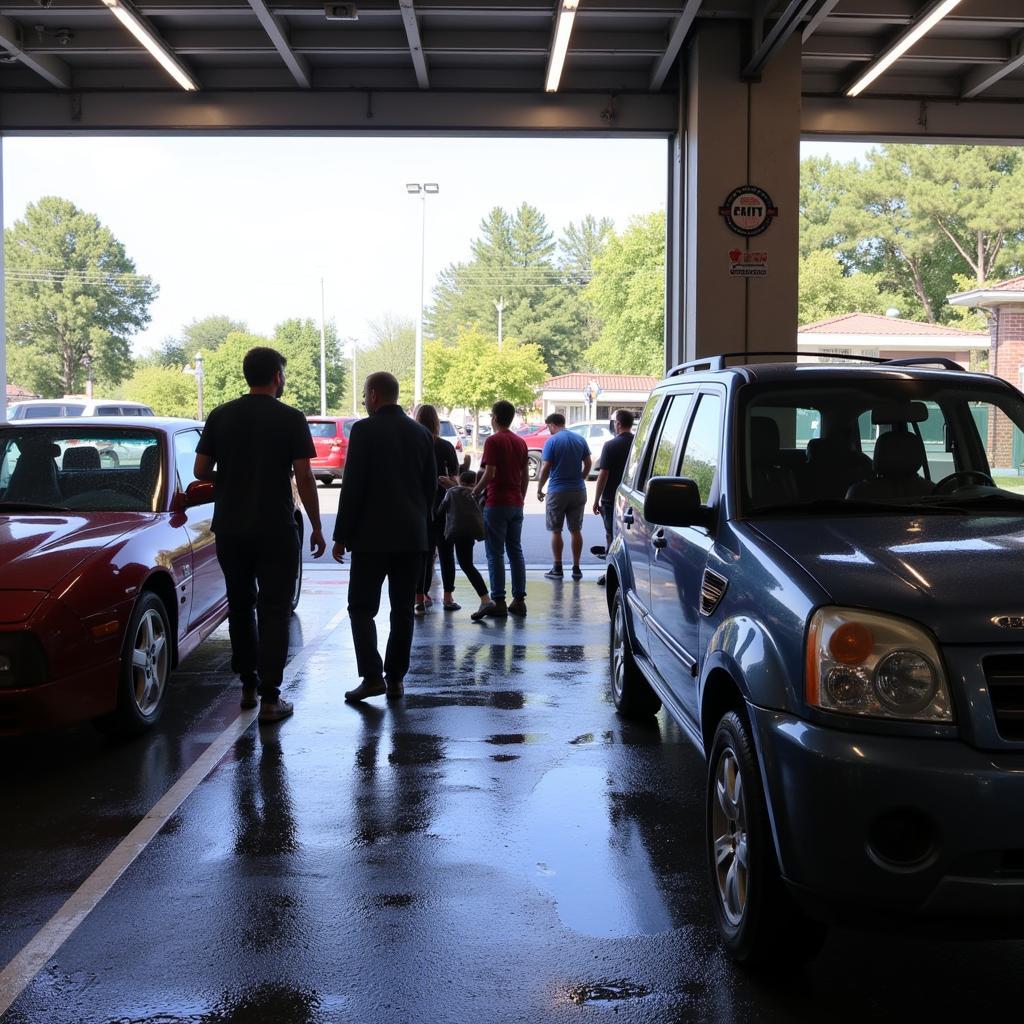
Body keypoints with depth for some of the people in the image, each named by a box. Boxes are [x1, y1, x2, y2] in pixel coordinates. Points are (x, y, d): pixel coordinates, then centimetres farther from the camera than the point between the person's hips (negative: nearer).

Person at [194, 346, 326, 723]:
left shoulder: (220, 416, 4)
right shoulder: (290, 419, -7)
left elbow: (200, 471, 4)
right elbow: (304, 478, -9)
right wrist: (316, 527, -1)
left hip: (230, 528, 4)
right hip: (275, 529, -4)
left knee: (240, 606, 18)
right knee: (274, 611, 1)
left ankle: (248, 686, 25)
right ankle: (269, 699, -2)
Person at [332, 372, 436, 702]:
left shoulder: (364, 430, -8)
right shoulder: (421, 433, 9)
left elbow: (352, 487, -11)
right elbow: (431, 486, 12)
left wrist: (341, 535, -6)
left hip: (373, 535, -5)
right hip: (413, 536, 5)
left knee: (361, 606, 1)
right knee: (403, 609, 9)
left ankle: (372, 675, -9)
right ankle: (395, 678, 11)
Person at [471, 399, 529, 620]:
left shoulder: (493, 441, -11)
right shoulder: (520, 442, 12)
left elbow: (490, 473, -17)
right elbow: (525, 475, 14)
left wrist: (474, 492, -6)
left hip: (497, 503, -7)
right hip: (516, 503, 7)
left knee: (495, 554, -3)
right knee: (516, 551, 10)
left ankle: (498, 602, -4)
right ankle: (519, 600, 11)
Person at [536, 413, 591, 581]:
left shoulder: (552, 441, -9)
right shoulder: (580, 440, 5)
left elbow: (545, 468, -11)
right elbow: (588, 464, 10)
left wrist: (539, 489, -1)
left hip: (557, 491, -4)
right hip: (578, 491, 4)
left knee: (556, 531, 5)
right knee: (576, 530, 8)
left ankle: (557, 568, 7)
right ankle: (576, 568, 9)